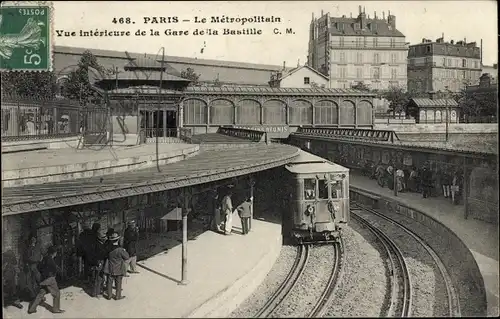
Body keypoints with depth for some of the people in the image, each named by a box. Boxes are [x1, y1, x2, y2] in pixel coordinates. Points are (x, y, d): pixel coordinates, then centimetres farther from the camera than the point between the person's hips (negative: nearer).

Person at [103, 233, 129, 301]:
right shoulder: (120, 250, -23)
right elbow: (127, 257, -13)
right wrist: (124, 251, 2)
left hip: (110, 269, 3)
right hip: (119, 270, -3)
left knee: (109, 282, 16)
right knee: (118, 283, 12)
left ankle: (109, 295, 24)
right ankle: (118, 296, 21)